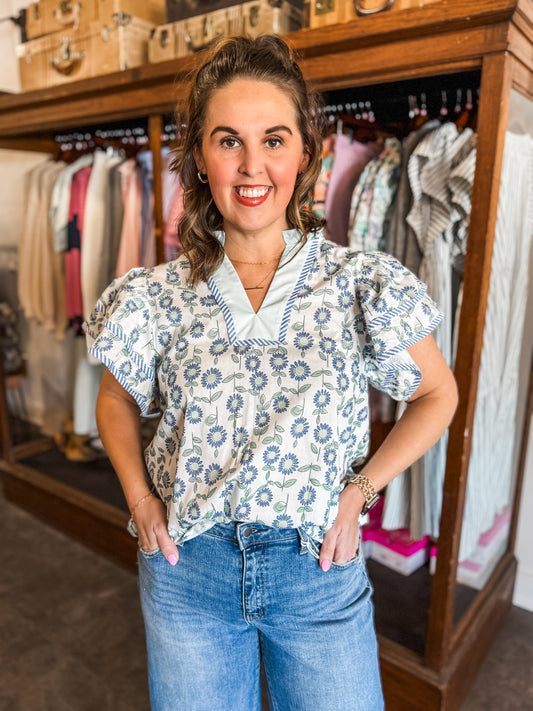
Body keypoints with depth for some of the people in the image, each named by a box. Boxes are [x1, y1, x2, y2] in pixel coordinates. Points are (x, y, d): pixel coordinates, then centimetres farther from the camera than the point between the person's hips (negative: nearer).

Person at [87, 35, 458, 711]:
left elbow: (437, 394, 2)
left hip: (319, 572, 0)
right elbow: (117, 401, 10)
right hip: (187, 566, 2)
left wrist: (358, 489, -7)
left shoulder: (364, 286, -10)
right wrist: (138, 495, -3)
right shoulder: (160, 295, -6)